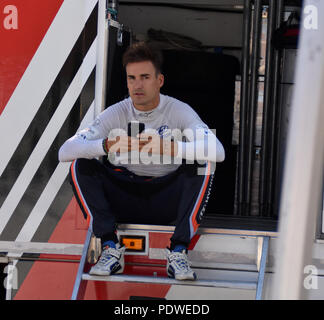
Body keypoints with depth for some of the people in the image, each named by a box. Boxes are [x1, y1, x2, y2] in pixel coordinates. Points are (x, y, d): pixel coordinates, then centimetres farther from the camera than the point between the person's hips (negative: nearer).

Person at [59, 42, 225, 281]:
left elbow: (218, 151, -25)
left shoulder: (179, 111, -9)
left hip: (166, 204, -1)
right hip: (125, 200, 1)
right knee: (81, 165, -18)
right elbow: (65, 152, -14)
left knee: (203, 163, -26)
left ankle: (178, 252, -26)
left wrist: (167, 147, -38)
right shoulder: (116, 114, -5)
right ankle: (111, 249, -22)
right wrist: (108, 145, -33)